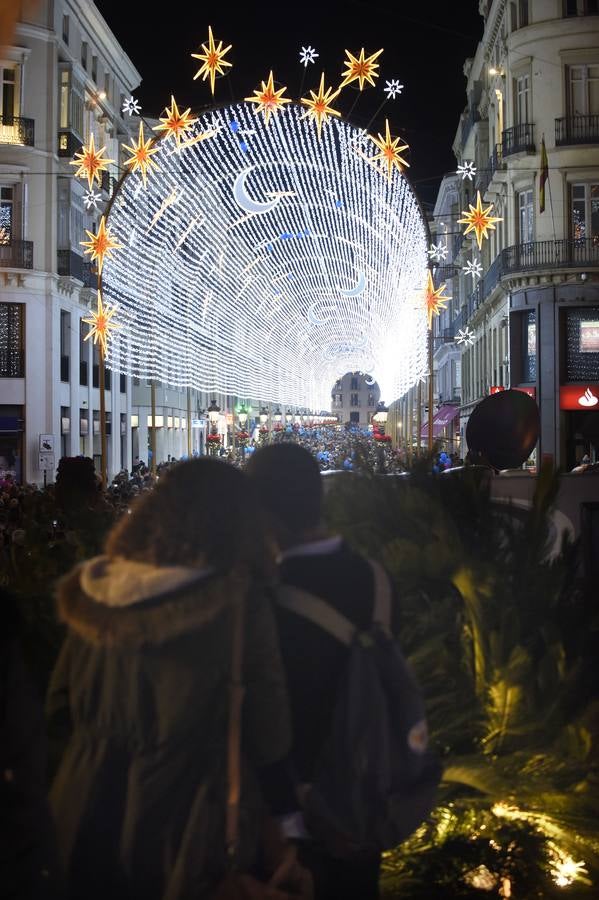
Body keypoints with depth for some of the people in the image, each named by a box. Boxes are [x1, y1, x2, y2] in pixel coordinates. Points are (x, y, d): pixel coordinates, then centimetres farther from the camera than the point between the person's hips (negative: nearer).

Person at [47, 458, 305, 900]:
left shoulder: (95, 593, -5)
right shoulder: (239, 601, -17)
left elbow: (60, 710, 5)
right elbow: (265, 731, -12)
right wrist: (289, 814, 2)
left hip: (91, 820, 4)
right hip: (190, 826, -3)